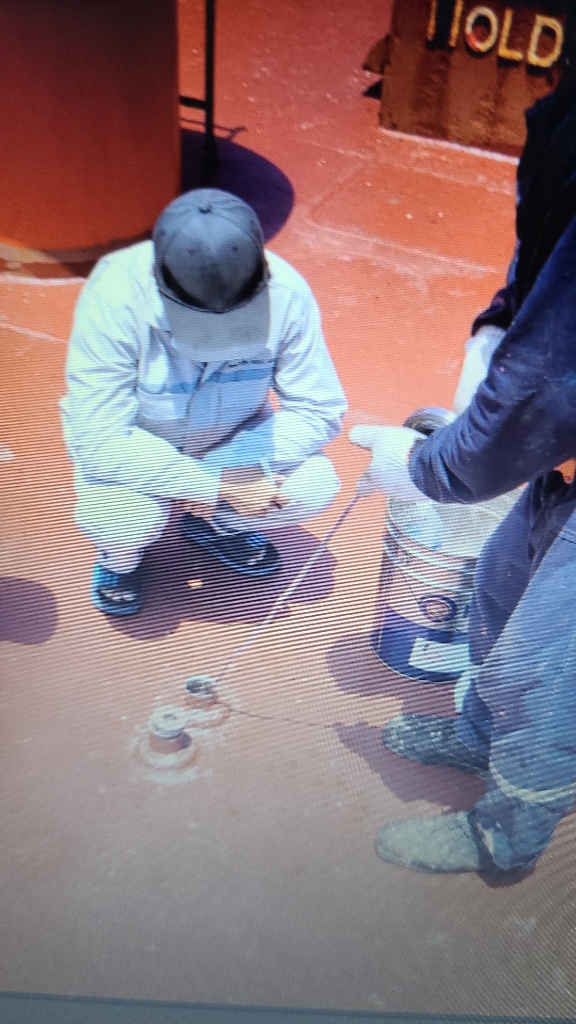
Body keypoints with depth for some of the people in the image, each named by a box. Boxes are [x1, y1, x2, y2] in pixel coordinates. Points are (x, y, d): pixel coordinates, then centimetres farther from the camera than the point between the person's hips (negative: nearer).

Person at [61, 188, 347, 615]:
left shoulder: (285, 293, -26)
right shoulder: (115, 297, -33)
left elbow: (319, 409, -19)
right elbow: (99, 440, -33)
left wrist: (233, 466, -33)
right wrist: (215, 485, -36)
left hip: (234, 437, 3)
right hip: (131, 441, -2)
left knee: (315, 486, -22)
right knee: (122, 515, -33)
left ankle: (218, 524, 11)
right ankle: (122, 553, 7)